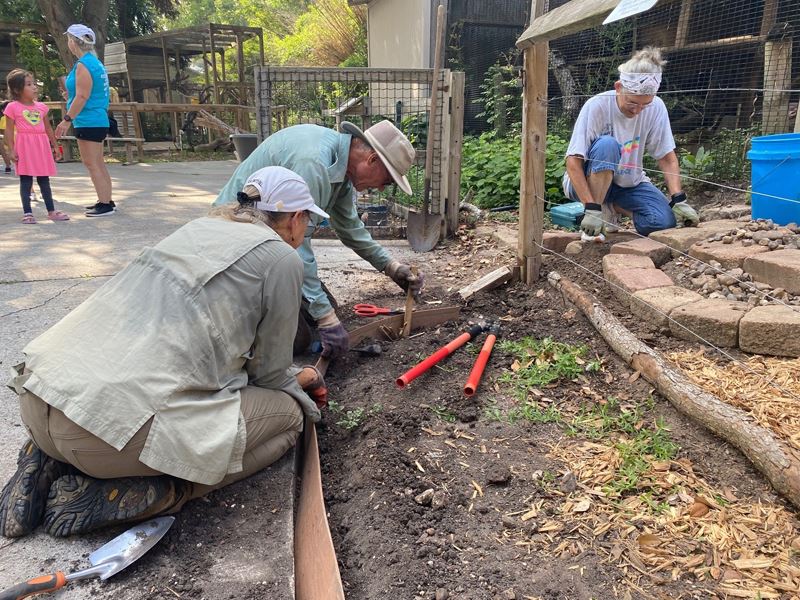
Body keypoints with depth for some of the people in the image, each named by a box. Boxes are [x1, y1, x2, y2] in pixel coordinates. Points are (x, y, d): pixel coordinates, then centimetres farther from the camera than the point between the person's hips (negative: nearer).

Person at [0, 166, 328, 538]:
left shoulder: (201, 226, 21)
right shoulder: (281, 259, -1)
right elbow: (268, 373, 7)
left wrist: (292, 374, 41)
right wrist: (297, 380, 30)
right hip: (117, 422, -8)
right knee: (288, 413, 8)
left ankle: (54, 463, 15)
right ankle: (129, 492, -3)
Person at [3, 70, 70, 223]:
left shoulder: (41, 107, 11)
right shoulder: (13, 107, -3)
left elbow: (48, 128, 16)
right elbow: (9, 131, -4)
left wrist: (54, 145, 14)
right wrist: (11, 150, -10)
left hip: (42, 145, 4)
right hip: (24, 146, -4)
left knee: (44, 179, 10)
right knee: (26, 180, -1)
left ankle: (51, 211, 16)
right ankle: (27, 213, 3)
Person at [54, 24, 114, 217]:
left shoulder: (83, 64, -14)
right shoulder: (95, 62, 15)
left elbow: (82, 97, -19)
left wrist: (66, 120, -16)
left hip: (89, 122, -10)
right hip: (98, 120, 10)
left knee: (91, 164, -6)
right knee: (98, 163, 14)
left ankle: (105, 205, -5)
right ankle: (107, 201, 19)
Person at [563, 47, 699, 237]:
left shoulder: (656, 108, -10)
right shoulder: (596, 106, -21)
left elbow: (667, 159, -4)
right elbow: (573, 163, -25)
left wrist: (679, 199, -18)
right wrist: (591, 207, -33)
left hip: (629, 184, 5)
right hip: (586, 183, -4)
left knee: (665, 221, -20)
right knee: (607, 144, -34)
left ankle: (612, 206, 6)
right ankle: (597, 208, -18)